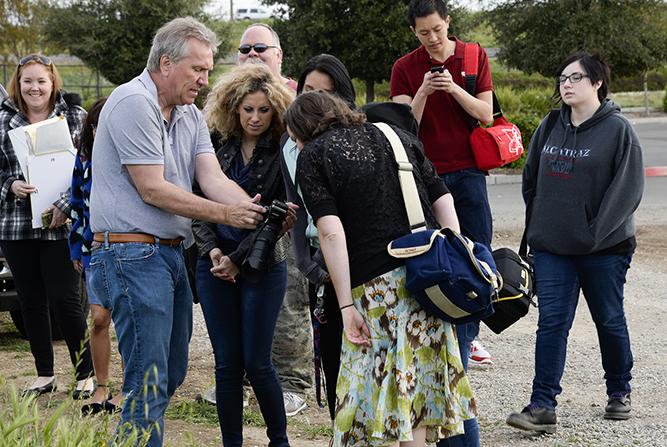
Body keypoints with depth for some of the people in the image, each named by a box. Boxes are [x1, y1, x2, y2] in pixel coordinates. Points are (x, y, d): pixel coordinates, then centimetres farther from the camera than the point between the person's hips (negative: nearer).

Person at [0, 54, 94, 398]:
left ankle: (85, 374, 8)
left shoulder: (75, 118, 1)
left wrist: (65, 206, -14)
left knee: (64, 300, -5)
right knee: (31, 302, 9)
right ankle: (44, 375, 20)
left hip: (61, 226, -3)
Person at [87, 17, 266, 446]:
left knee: (171, 375, 15)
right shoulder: (134, 103, -13)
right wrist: (224, 214, -15)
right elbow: (152, 189, -16)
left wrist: (258, 212, -15)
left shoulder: (191, 115, 15)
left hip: (171, 254, 10)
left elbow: (213, 178, 3)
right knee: (150, 383, -10)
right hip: (132, 254, -10)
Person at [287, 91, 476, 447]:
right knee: (420, 386, 12)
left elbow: (331, 233, -9)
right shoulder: (394, 135, 19)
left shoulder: (312, 157, 5)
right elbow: (443, 200, 12)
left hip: (377, 283, -5)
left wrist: (346, 306, -10)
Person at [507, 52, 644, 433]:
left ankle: (620, 392, 30)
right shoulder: (550, 127, 7)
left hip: (604, 249, -3)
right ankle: (543, 406, -4)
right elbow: (531, 179, 17)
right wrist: (539, 224, 11)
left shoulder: (618, 130, -8)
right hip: (552, 248, 4)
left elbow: (629, 189, -12)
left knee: (610, 321, 11)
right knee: (551, 323, -3)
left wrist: (597, 231, -17)